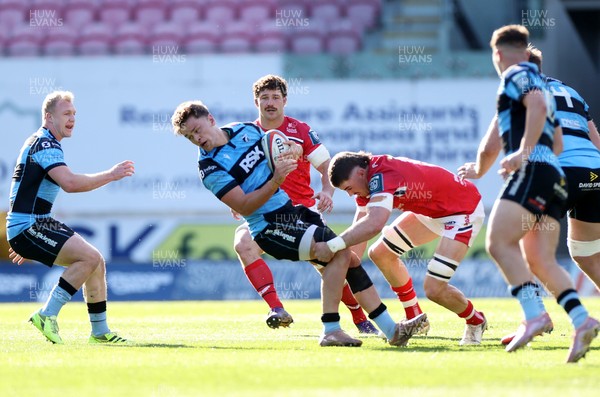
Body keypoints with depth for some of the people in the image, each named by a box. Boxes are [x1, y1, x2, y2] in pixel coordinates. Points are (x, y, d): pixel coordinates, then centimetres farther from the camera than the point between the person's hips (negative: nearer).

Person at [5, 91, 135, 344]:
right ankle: (47, 315, -17)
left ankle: (100, 331, 15)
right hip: (26, 228, -10)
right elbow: (70, 183, -30)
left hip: (38, 225, 10)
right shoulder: (44, 144, -14)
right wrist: (111, 175, -22)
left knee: (96, 263, 8)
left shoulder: (42, 143, 20)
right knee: (90, 257, -22)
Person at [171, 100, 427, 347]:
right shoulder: (210, 168, -13)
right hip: (270, 227, -7)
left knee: (350, 261, 3)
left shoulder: (245, 129, 7)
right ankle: (330, 331, -22)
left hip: (293, 210, 7)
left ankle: (392, 330, 11)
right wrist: (275, 182, -33)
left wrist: (293, 149, -2)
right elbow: (244, 207, -21)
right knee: (339, 251, -24)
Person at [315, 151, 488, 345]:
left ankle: (475, 322, 15)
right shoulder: (366, 181, -3)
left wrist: (332, 246, -47)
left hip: (464, 211, -10)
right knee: (380, 253, 9)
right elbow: (360, 227, 0)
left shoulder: (381, 176, -33)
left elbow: (374, 224, -49)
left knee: (434, 289, -17)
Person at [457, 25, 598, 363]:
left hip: (534, 170, -9)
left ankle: (535, 314, -32)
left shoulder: (516, 75, 4)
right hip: (554, 178, 9)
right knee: (541, 260, 0)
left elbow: (538, 106, -17)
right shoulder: (541, 84, 31)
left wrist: (525, 151, -25)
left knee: (499, 242, -18)